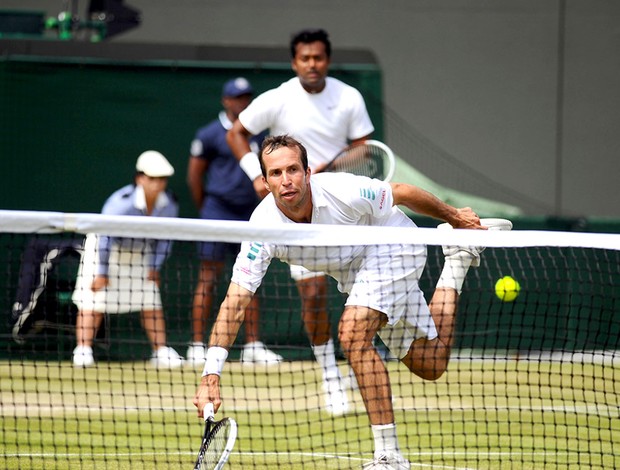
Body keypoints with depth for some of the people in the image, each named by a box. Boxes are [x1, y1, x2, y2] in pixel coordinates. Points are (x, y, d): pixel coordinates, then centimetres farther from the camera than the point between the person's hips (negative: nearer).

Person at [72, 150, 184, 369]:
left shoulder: (169, 204, -18)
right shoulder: (121, 203, -34)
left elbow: (164, 237, -2)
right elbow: (105, 236, -26)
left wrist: (155, 266, -5)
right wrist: (101, 272, -21)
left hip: (140, 252, 5)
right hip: (107, 250, -5)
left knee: (151, 303, 2)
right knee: (94, 301, -11)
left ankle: (161, 352, 8)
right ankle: (83, 350, -11)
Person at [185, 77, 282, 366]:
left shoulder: (257, 135, 13)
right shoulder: (210, 134, -2)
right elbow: (194, 176, 2)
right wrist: (206, 210, 4)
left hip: (249, 215, 5)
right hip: (219, 211, -5)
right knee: (208, 277, -5)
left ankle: (253, 346, 9)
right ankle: (197, 346, -4)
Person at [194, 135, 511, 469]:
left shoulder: (342, 192, -36)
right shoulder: (264, 227, -27)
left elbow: (402, 193, -17)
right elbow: (235, 301, -30)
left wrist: (455, 218, 0)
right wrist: (210, 377, -39)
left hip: (392, 246, -5)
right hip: (352, 271, 5)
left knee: (352, 335, -28)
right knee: (429, 366, 13)